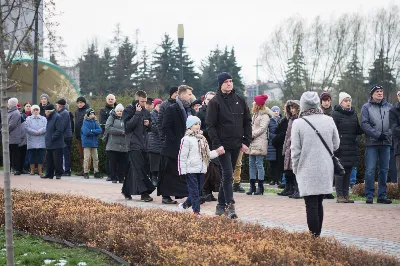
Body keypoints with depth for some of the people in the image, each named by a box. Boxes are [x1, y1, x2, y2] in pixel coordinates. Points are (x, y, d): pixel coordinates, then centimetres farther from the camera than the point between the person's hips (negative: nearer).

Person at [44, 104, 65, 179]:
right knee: (49, 160, 13)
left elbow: (59, 130, -20)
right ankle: (49, 174, 19)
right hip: (49, 144, 10)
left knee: (57, 160, -4)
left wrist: (52, 138, -19)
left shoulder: (57, 117, -13)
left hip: (56, 144, -10)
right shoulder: (49, 118, 17)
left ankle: (58, 174, 3)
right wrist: (47, 137, 13)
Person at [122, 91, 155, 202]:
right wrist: (137, 113, -18)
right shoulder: (128, 110, -5)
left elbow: (149, 129, 25)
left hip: (142, 143, 7)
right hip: (133, 143, -7)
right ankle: (144, 192, -18)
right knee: (139, 169, -13)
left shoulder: (146, 112, 16)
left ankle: (126, 191, 20)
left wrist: (148, 124, 1)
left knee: (133, 169, 11)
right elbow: (128, 126, -16)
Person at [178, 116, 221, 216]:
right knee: (194, 192, -4)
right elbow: (182, 156, -10)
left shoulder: (202, 139, 14)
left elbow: (208, 154, 19)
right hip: (191, 170, -7)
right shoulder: (186, 139, -9)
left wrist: (217, 152, 2)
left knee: (198, 191, 11)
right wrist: (183, 170, -13)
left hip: (201, 170, 7)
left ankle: (185, 205, 28)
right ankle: (196, 212, 0)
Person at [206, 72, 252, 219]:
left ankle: (221, 205, 19)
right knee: (228, 174, -12)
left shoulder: (240, 100, 8)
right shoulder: (215, 102, -5)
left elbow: (247, 122, 11)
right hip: (223, 145, -5)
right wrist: (217, 144, -16)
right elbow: (210, 124, -8)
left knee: (228, 175, 11)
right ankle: (230, 206, -12)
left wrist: (246, 141, 2)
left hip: (236, 145, 5)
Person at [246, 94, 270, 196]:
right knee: (251, 164, 8)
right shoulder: (254, 115, 21)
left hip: (259, 143, -9)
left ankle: (260, 187, -4)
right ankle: (252, 186, 12)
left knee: (259, 164, -7)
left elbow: (262, 129, -14)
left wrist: (251, 134, -14)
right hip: (252, 143, 9)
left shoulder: (264, 116, -6)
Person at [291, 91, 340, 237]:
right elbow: (336, 145, 8)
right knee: (318, 203, 17)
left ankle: (314, 236, -3)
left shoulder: (298, 123, -11)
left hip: (307, 171, -4)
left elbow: (295, 150, -7)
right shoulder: (328, 121, -1)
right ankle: (317, 234, 23)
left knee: (311, 206, 0)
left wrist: (296, 169, 6)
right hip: (326, 170, 4)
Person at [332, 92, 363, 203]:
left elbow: (358, 130, 18)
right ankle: (339, 195, -2)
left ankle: (346, 195, 11)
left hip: (352, 147, 6)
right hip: (341, 147, -6)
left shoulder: (353, 114, 15)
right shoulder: (336, 114, -3)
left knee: (348, 171, 7)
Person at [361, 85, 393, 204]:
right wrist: (378, 134, -13)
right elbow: (364, 124, -6)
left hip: (386, 142, 3)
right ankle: (369, 195, 1)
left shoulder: (389, 107, 9)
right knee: (370, 170, -5)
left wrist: (387, 134, -12)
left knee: (384, 170, 7)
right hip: (372, 142, -3)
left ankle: (382, 195, 13)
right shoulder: (366, 107, 2)